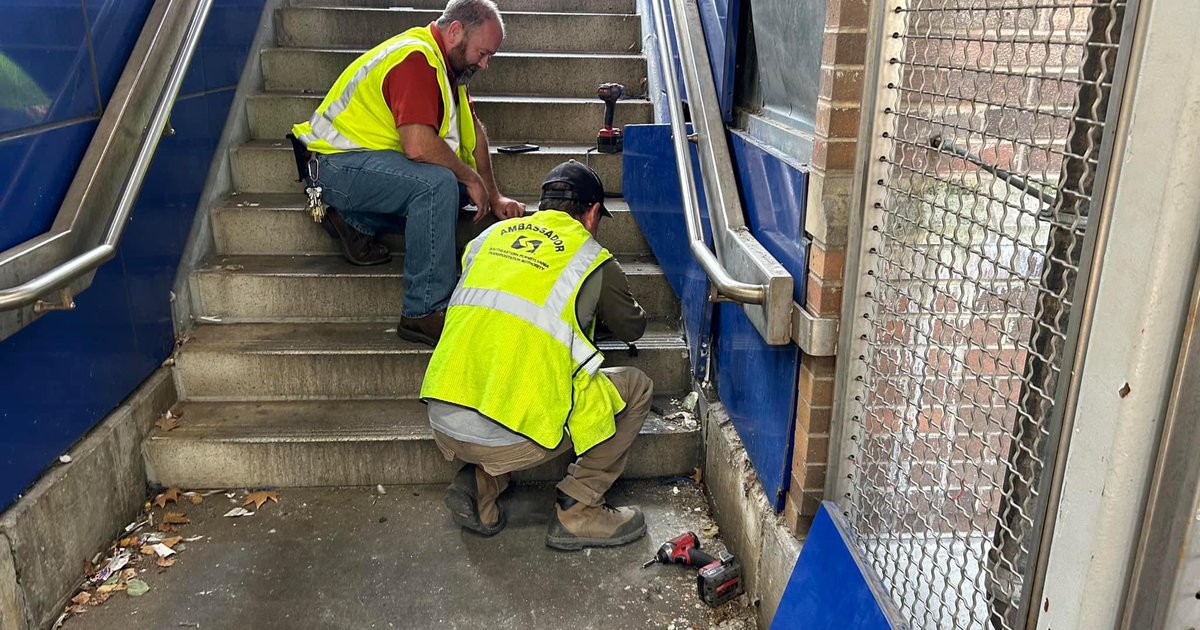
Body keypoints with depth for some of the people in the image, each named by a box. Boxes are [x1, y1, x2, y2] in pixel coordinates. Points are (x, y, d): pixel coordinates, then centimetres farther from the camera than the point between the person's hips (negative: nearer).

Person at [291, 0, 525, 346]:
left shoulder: (445, 61, 12)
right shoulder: (416, 59, -20)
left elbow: (473, 129, 15)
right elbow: (417, 145, -32)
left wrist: (494, 196, 9)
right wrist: (471, 177, -17)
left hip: (369, 158, 10)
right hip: (337, 163, -10)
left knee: (457, 181, 0)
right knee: (438, 183, -31)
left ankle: (357, 223, 2)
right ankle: (424, 314, -27)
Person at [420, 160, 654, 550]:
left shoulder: (490, 236, 16)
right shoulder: (595, 262, 4)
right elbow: (632, 329, 22)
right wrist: (604, 311, 45)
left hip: (442, 428, 6)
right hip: (509, 441, -5)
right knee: (636, 387, 12)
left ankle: (479, 483, 15)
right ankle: (576, 512, 10)